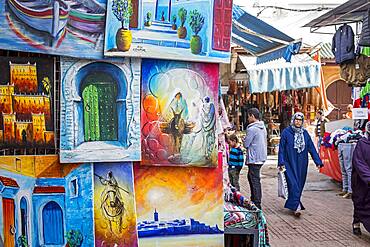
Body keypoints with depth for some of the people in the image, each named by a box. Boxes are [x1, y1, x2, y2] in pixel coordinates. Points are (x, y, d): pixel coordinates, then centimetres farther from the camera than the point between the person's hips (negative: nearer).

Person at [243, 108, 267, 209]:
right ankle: (253, 199, 28)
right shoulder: (263, 128, 11)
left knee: (255, 181, -4)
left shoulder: (252, 129, -18)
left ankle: (257, 204, 0)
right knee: (251, 177, 20)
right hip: (262, 157, 9)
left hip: (254, 158, -9)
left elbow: (246, 144, -14)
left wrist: (244, 139, 5)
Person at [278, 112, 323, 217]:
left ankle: (291, 204, 24)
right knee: (293, 184, -12)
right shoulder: (286, 132, -3)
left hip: (302, 164, 4)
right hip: (290, 164, -4)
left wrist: (318, 161, 0)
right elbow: (281, 148, -4)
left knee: (299, 184, 9)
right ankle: (296, 207, -12)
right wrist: (281, 163, -11)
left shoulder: (305, 133, 8)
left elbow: (311, 148, 7)